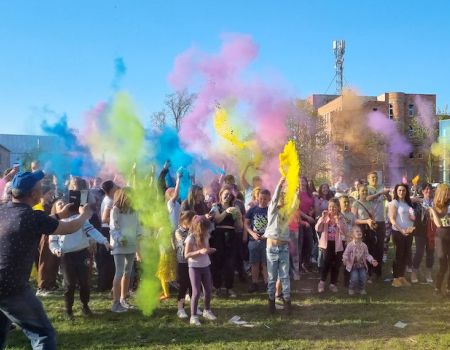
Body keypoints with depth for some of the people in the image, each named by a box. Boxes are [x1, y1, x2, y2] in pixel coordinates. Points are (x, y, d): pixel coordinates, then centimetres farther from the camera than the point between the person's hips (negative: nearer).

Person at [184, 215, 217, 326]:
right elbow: (186, 255, -19)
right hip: (194, 267, -6)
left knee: (208, 290, 15)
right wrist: (200, 251, -30)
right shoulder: (190, 238, -18)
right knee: (196, 292, -5)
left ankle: (207, 311, 34)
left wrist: (211, 250, -9)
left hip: (205, 266, 6)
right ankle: (193, 316, 6)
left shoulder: (206, 236, 1)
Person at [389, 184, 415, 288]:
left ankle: (402, 277, 20)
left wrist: (413, 218, -3)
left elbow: (412, 217, 20)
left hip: (409, 232, 6)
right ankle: (395, 278, 6)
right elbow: (392, 219, -12)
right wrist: (401, 230, -21)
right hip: (398, 232, -6)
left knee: (406, 254, 9)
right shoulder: (394, 203, -6)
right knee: (399, 254, -2)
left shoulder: (408, 203, 13)